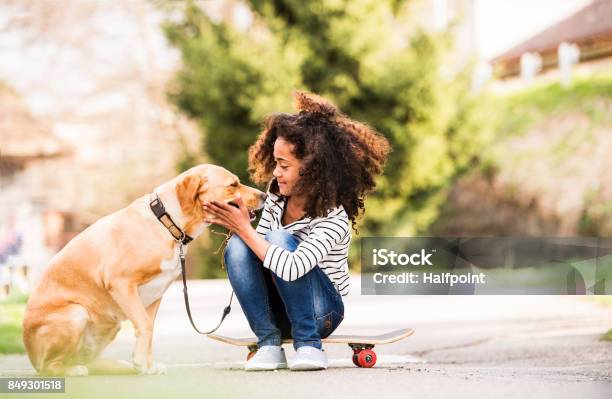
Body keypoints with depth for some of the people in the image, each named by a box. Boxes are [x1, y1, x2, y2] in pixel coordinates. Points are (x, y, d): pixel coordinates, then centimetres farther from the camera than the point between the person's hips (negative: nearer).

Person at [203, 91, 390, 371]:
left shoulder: (334, 218, -24)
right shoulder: (277, 195, -3)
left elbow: (292, 269, -38)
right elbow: (259, 249, 6)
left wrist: (245, 228, -31)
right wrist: (235, 226, -14)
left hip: (323, 312, -6)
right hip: (278, 312, 6)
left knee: (280, 240, -30)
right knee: (236, 246, -21)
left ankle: (308, 344, -19)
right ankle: (269, 344, -14)